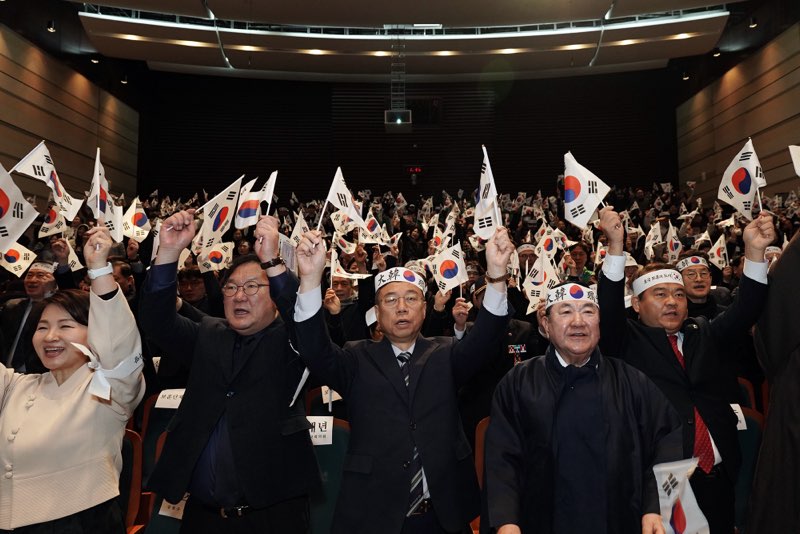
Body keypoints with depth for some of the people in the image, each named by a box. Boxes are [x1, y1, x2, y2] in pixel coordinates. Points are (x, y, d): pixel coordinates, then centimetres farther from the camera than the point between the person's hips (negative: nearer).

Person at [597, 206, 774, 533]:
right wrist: (616, 246, -28)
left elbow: (744, 311, 2)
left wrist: (754, 251, -13)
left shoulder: (705, 333, 13)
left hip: (718, 475, 5)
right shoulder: (627, 341, -1)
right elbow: (608, 310, -17)